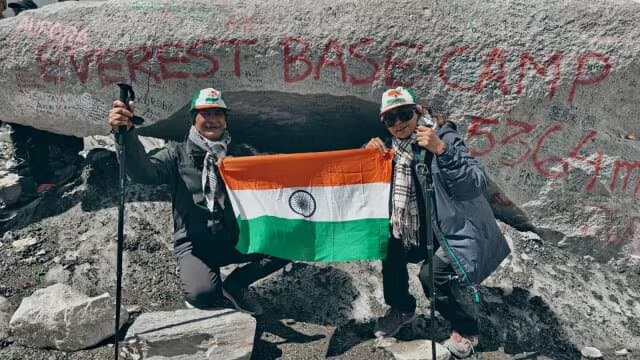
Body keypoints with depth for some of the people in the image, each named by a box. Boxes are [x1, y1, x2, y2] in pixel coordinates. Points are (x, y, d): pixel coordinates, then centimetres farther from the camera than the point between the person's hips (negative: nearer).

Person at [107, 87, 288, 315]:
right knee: (203, 295, -31)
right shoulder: (178, 154, 3)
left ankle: (235, 284, 3)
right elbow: (144, 173, -18)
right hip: (193, 243, -3)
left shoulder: (237, 154, 13)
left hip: (234, 240, 4)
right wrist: (128, 134, -33)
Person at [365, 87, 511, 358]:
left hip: (457, 230, -7)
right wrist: (373, 152, -6)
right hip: (418, 231, 7)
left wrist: (442, 150, -37)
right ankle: (401, 309, 27)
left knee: (435, 274, -25)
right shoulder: (394, 146, 1)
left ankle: (466, 330, 5)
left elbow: (476, 185, -28)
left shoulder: (444, 139, -18)